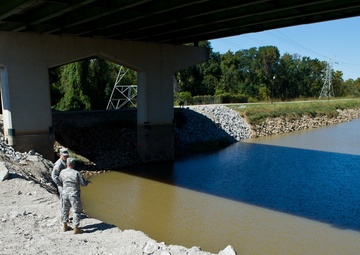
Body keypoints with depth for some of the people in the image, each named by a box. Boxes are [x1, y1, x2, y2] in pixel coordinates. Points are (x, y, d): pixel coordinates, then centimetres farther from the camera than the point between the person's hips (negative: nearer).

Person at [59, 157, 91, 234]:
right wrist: (88, 182, 11)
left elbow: (60, 182, 12)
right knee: (77, 211, 6)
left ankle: (65, 226, 32)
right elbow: (83, 183, -11)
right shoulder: (76, 173, -18)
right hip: (74, 195, -5)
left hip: (65, 194, 5)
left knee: (65, 210, 20)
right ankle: (76, 229, 8)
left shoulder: (62, 172, -4)